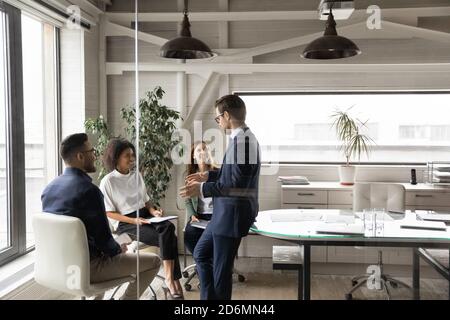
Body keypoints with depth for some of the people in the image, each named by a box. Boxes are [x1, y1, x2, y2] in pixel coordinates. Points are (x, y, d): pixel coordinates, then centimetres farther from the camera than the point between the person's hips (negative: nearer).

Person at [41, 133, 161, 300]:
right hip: (85, 267, -8)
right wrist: (119, 249, 3)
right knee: (153, 261, 3)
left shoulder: (49, 188, 2)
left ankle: (98, 296, 31)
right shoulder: (89, 189, -23)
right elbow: (104, 238, -20)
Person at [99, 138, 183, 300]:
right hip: (125, 222, -5)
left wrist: (153, 211, -6)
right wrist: (133, 221, -19)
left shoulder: (137, 174, 10)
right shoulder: (107, 182, -7)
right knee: (169, 238, -25)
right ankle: (173, 281, -17)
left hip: (144, 215, 5)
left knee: (168, 228, -28)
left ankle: (170, 281, -28)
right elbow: (109, 213, -8)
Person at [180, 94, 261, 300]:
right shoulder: (241, 138, 10)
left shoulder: (242, 141, -21)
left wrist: (202, 189, -21)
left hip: (233, 214, -10)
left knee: (221, 268, 4)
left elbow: (237, 184, -25)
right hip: (226, 213, 10)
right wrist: (207, 176, 24)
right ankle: (209, 297, 31)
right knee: (201, 254, 21)